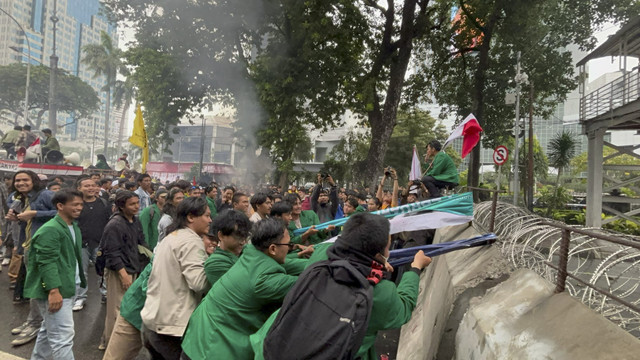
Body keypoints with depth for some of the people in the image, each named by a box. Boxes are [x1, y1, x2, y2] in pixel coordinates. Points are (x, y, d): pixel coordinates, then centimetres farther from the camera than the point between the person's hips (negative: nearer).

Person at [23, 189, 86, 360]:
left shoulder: (74, 227, 13)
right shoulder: (50, 230, -17)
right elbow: (47, 263, -22)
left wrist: (80, 281, 20)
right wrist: (54, 290, -27)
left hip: (68, 288, 10)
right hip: (55, 291, -10)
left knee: (49, 331, 22)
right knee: (62, 336, -8)